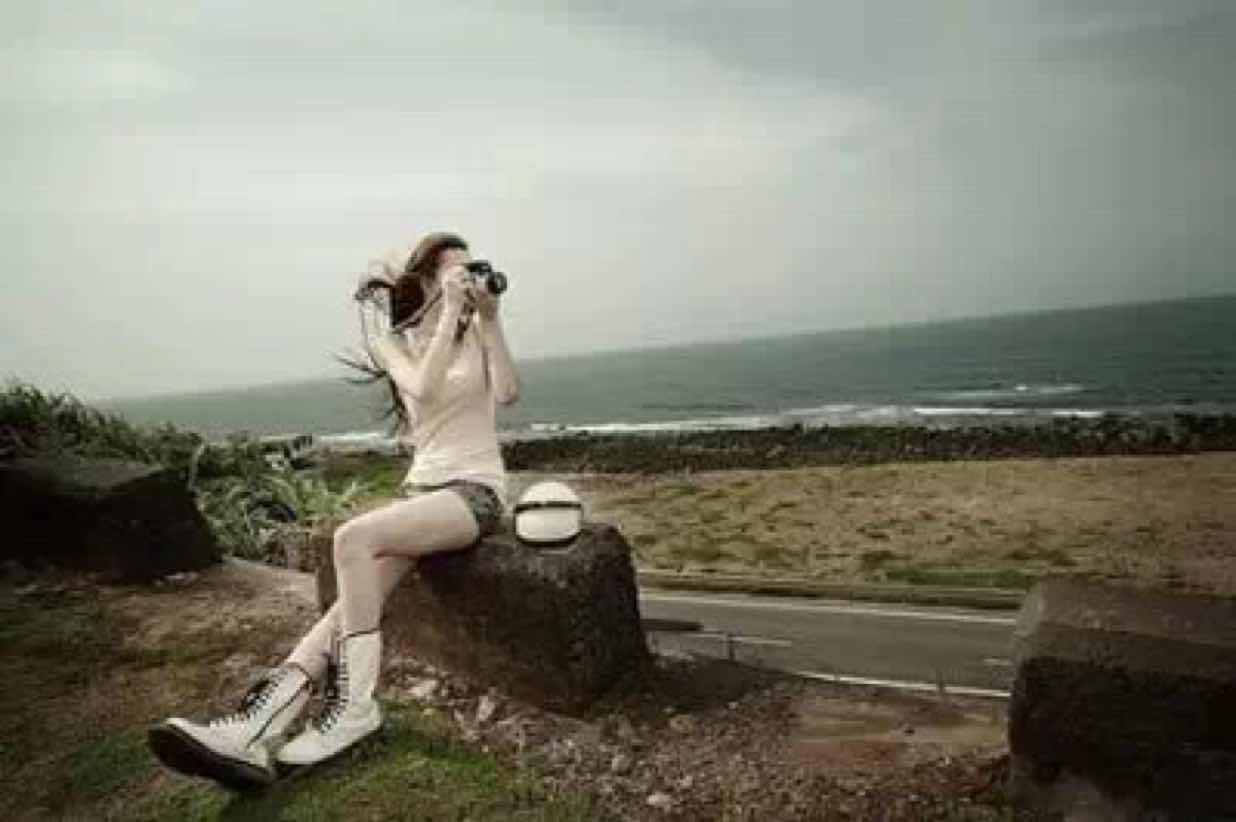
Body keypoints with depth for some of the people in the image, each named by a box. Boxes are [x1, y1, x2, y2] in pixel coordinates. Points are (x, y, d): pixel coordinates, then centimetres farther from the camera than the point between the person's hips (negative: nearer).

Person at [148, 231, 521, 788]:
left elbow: (507, 393, -14)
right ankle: (257, 728, -25)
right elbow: (424, 391, -14)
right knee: (360, 592, -20)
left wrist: (488, 318, -13)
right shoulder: (394, 344, 9)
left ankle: (353, 705, -21)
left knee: (354, 539, -28)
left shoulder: (478, 332, 5)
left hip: (477, 489, -3)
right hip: (422, 486, 3)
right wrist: (450, 312, -14)